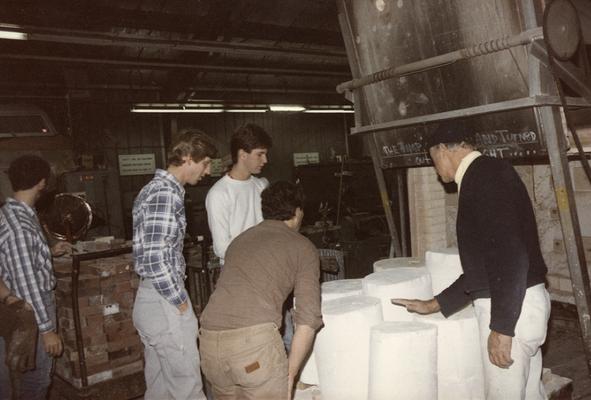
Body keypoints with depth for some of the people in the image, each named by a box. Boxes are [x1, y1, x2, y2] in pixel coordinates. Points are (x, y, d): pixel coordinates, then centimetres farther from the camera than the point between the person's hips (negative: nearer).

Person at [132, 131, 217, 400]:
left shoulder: (157, 187, 13)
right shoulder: (166, 194, -19)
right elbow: (154, 259, -26)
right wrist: (181, 303, -15)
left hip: (151, 300, 10)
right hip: (165, 304, -10)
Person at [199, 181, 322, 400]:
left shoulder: (240, 239, 26)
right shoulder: (303, 247, 10)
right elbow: (308, 319, 0)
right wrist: (289, 375, 7)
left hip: (209, 341, 6)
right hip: (255, 338, -6)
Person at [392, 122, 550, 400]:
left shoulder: (485, 173, -14)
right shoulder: (485, 175, 15)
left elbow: (510, 254, -24)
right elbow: (484, 264, 18)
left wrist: (501, 327, -23)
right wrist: (433, 304, 19)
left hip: (511, 310, -10)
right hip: (520, 302, 10)